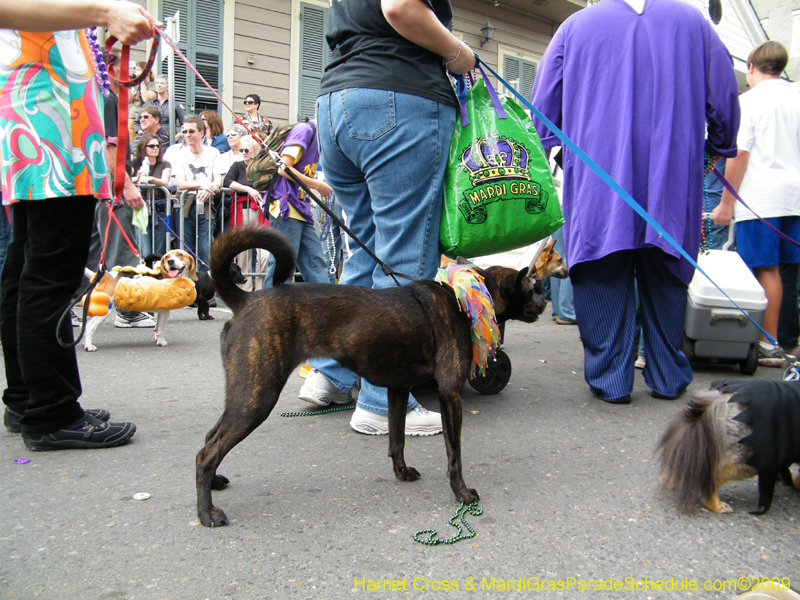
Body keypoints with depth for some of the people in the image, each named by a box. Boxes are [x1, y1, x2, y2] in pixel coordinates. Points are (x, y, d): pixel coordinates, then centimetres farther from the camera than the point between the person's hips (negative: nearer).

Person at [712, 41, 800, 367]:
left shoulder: (749, 101, -4)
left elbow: (740, 155, -10)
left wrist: (726, 202, -6)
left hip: (761, 199, -6)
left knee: (767, 271, -3)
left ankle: (770, 345, 1)